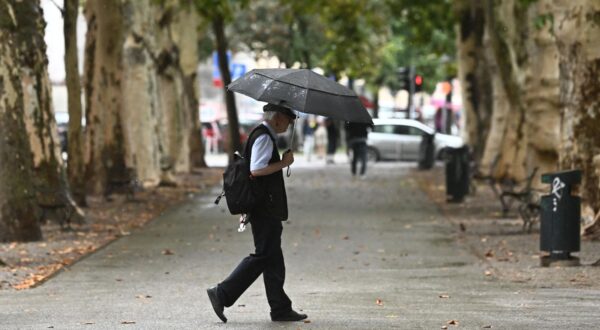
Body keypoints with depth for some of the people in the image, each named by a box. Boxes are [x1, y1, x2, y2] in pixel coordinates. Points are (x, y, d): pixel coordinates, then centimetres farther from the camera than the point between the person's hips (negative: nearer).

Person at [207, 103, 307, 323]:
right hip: (265, 210, -11)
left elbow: (256, 169, 23)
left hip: (265, 210, 11)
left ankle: (280, 309, 12)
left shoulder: (263, 135, 18)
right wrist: (283, 163, -17)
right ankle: (222, 295, -9)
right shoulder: (264, 137, -14)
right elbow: (256, 169, -25)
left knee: (272, 257, 10)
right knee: (264, 255, -9)